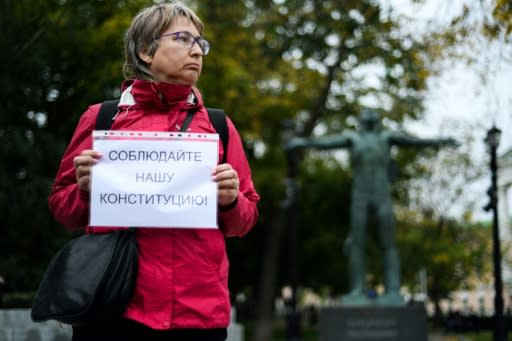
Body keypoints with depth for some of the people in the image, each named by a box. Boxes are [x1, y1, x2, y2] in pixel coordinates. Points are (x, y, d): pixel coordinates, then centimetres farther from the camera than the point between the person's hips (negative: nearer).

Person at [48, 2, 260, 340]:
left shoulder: (219, 126, 10)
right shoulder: (102, 118, 6)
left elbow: (245, 220, 13)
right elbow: (62, 206, 11)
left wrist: (230, 202, -8)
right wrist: (85, 191, -9)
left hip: (200, 310, 2)